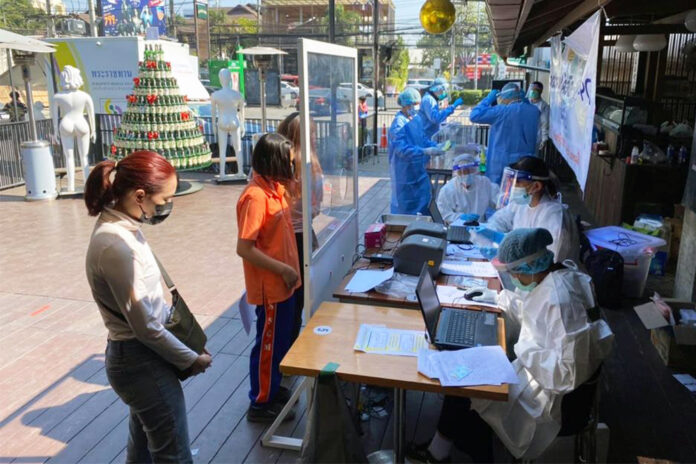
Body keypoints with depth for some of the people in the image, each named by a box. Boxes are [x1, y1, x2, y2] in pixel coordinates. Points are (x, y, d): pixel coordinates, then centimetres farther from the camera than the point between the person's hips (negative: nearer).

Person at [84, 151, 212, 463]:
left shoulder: (122, 226, 1)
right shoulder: (115, 246, -28)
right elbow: (146, 327, -22)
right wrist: (191, 359, -10)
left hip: (140, 357, 9)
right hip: (141, 361, -9)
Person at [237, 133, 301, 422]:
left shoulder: (276, 188, 4)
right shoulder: (256, 196, -24)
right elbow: (244, 248, -26)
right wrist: (283, 270, -22)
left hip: (283, 283, 9)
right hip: (270, 286, -9)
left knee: (281, 339, 22)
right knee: (269, 342, 7)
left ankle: (272, 388, 42)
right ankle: (261, 403, 25)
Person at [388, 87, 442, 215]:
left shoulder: (417, 118, 6)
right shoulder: (399, 123, -18)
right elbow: (402, 148, -27)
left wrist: (435, 146, -4)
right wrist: (425, 151, -34)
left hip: (419, 168, 8)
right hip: (404, 171, -8)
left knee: (424, 199, 14)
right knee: (404, 206, 4)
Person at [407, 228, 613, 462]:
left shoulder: (560, 300, -33)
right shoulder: (558, 274, -4)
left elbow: (567, 368, -30)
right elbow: (532, 309, 17)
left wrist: (524, 351, -19)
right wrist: (498, 298, 12)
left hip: (549, 387, -9)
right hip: (537, 365, 9)